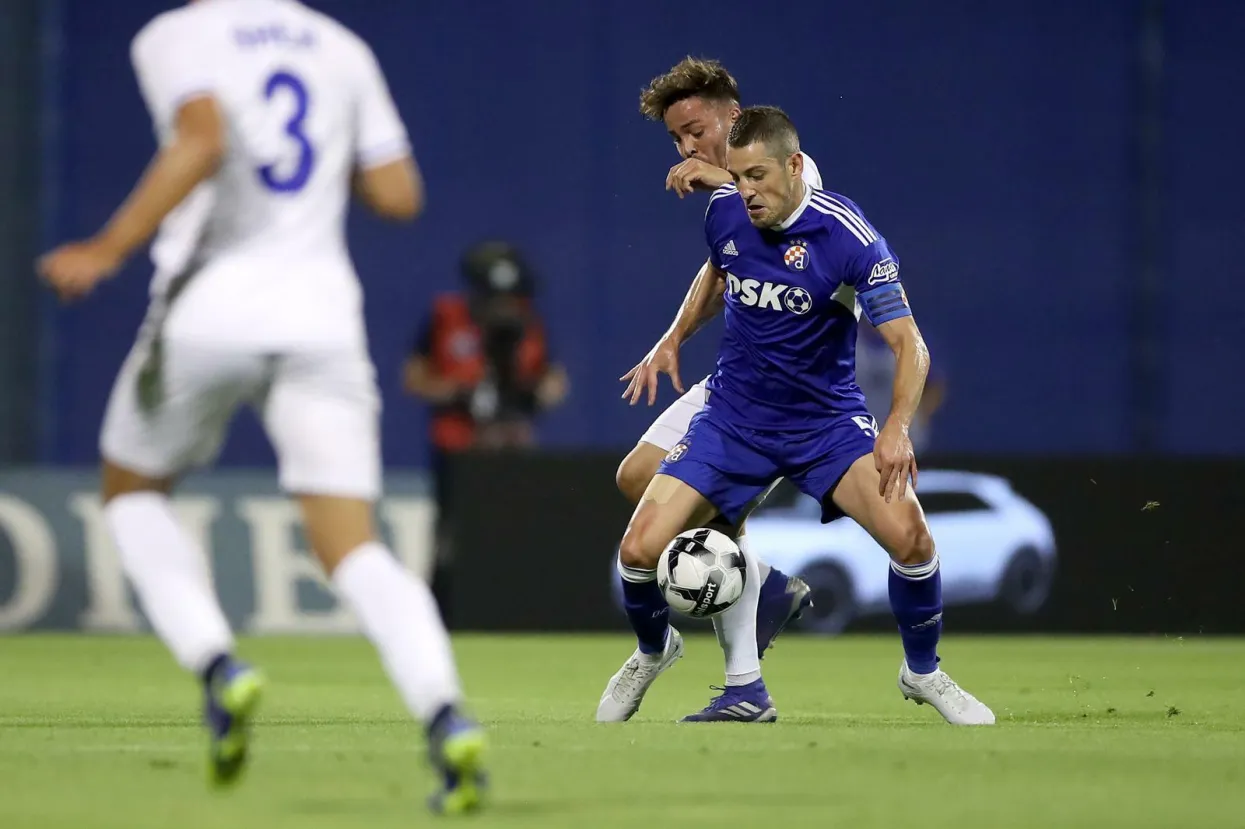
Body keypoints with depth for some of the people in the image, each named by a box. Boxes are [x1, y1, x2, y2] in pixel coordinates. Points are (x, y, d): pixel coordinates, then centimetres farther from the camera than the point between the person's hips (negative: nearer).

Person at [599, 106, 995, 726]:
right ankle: (653, 652, 25)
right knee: (640, 548, -9)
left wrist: (897, 426, -35)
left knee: (908, 534, -25)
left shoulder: (849, 237, -21)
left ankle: (922, 673, 2)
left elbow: (908, 343, -20)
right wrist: (674, 338, 9)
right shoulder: (725, 210, -6)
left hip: (825, 419, -3)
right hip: (733, 414, 3)